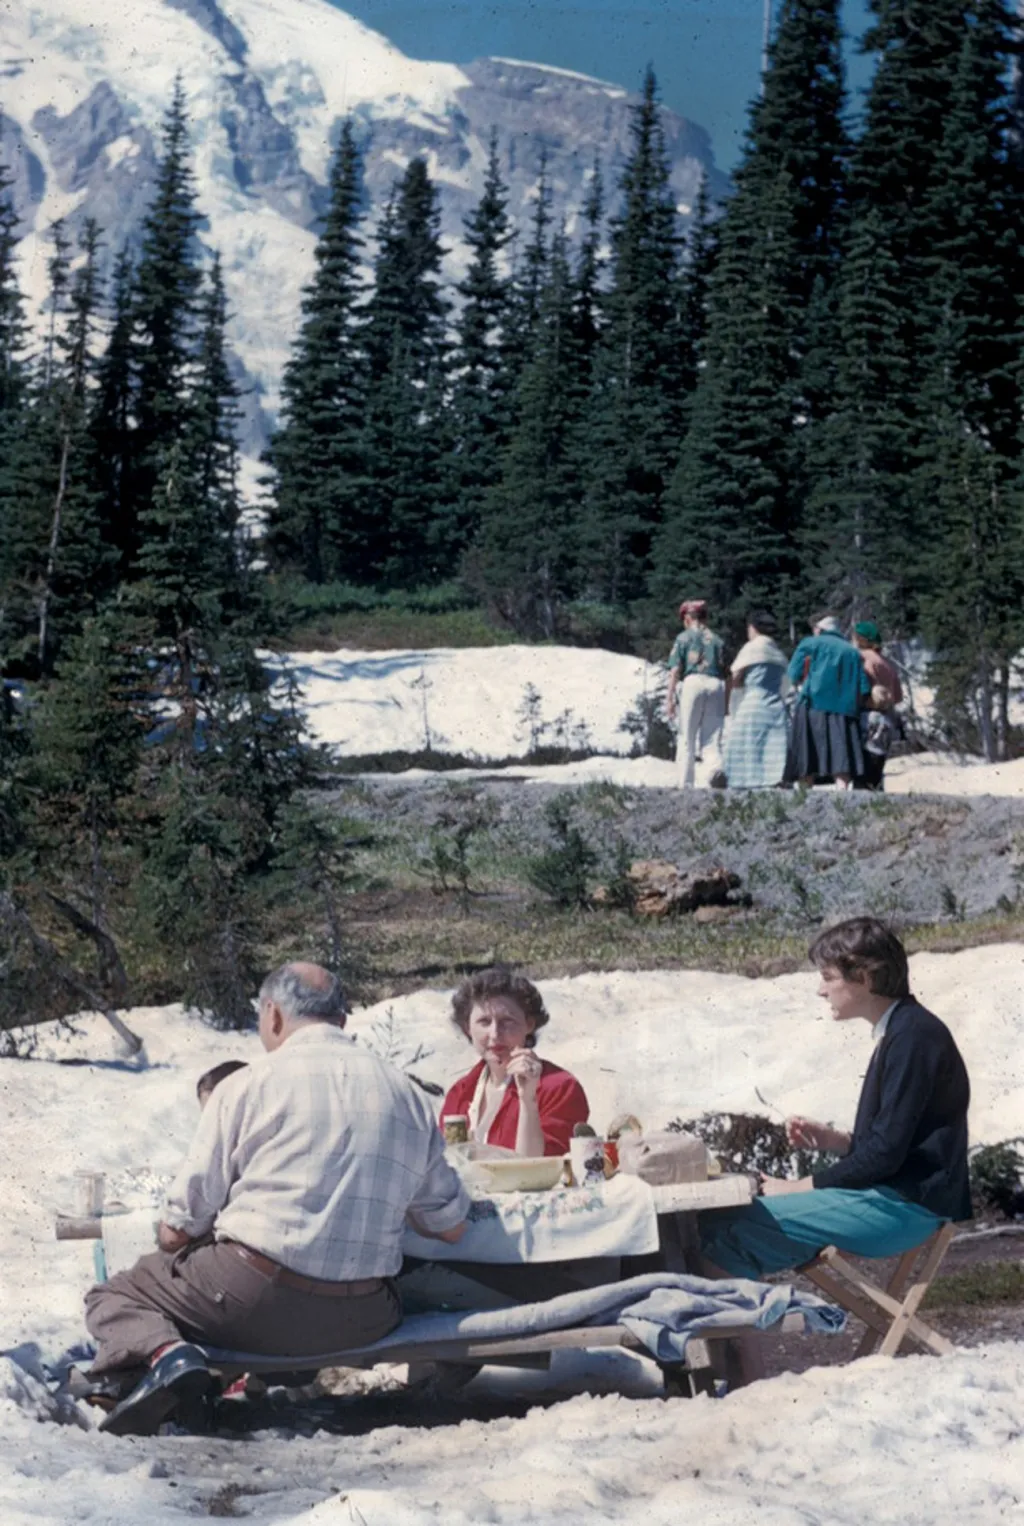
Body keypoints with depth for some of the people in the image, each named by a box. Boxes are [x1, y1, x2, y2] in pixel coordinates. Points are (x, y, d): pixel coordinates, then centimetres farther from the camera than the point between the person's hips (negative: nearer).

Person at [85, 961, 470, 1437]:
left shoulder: (247, 1085, -2)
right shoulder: (407, 1094, 9)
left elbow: (177, 1231, -1)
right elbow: (450, 1226, 14)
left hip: (255, 1300, -4)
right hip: (360, 1321, 5)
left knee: (111, 1295, 16)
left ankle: (162, 1354, -15)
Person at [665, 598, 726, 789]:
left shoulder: (684, 638, 9)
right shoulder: (717, 640, 18)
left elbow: (675, 670, 0)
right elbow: (726, 672, 14)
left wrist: (669, 698, -1)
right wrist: (726, 704, 17)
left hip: (693, 682, -3)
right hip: (716, 685, 3)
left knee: (686, 739, 4)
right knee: (711, 740, 4)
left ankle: (685, 784, 1)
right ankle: (717, 766, -26)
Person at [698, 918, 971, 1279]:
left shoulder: (913, 1037, -14)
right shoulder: (899, 1032, 16)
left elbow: (886, 1153, -18)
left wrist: (797, 1188, -11)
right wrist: (833, 1140, 6)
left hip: (905, 1205, -10)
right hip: (891, 1195, 10)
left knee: (728, 1224, -20)